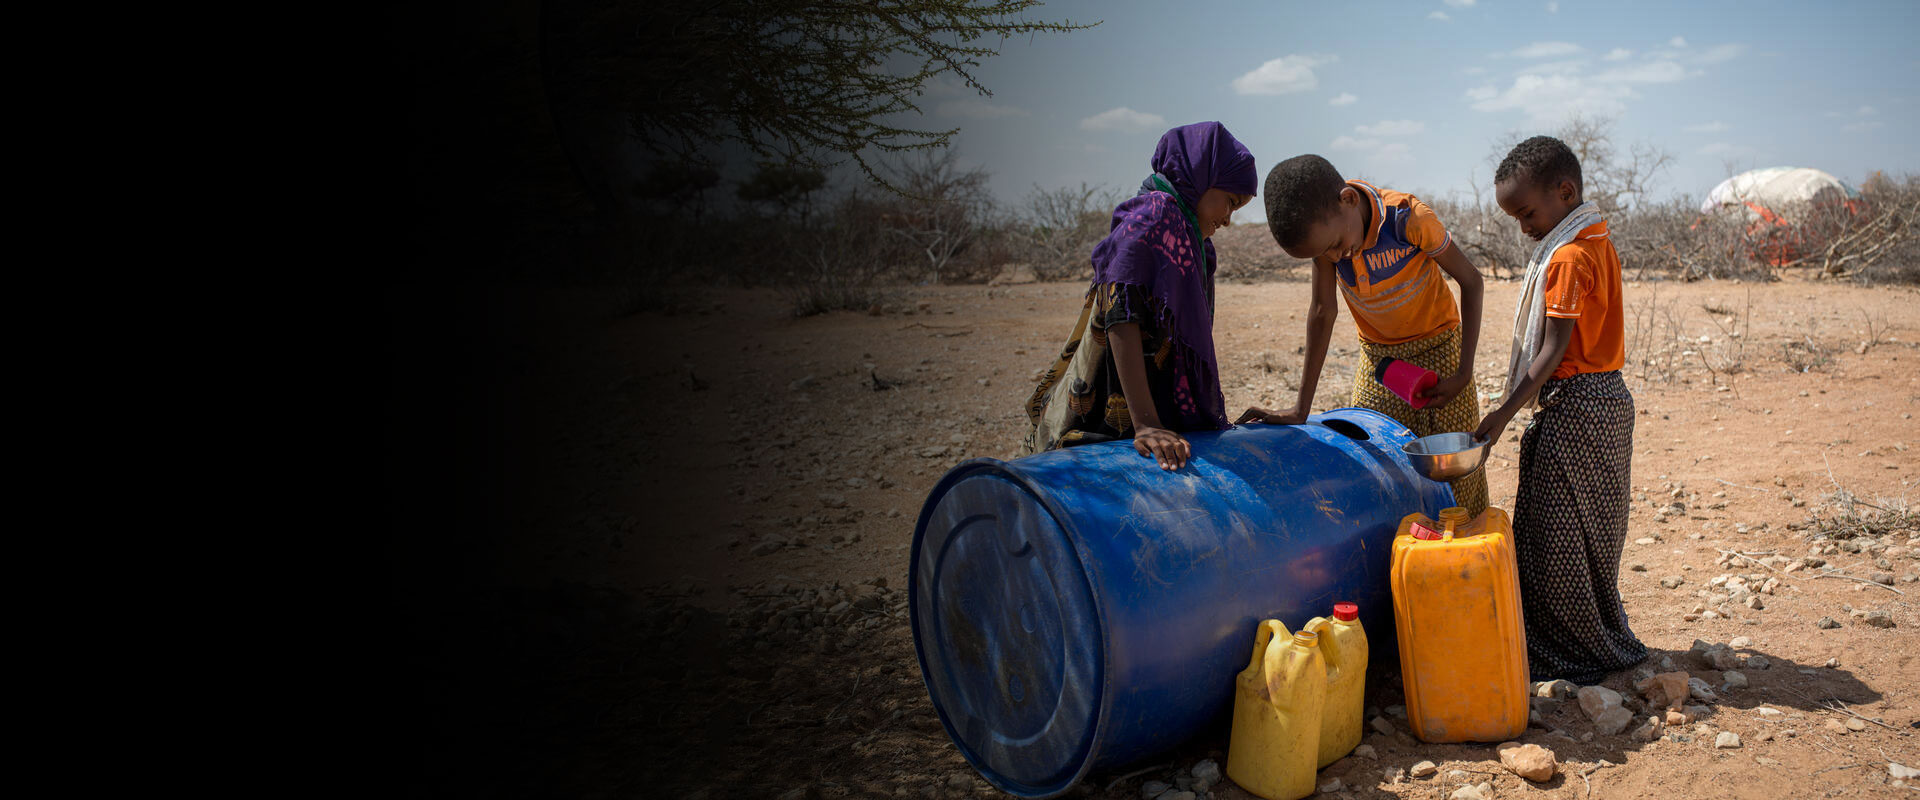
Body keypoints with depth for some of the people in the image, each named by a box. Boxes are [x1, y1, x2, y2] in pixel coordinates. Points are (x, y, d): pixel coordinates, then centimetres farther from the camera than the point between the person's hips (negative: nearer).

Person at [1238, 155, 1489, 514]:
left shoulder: (1408, 218, -30)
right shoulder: (1323, 228, -18)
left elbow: (1470, 281, -17)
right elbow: (1323, 310, -12)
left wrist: (1464, 373, -20)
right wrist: (1301, 408, -12)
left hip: (1438, 346, -3)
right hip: (1378, 354, 3)